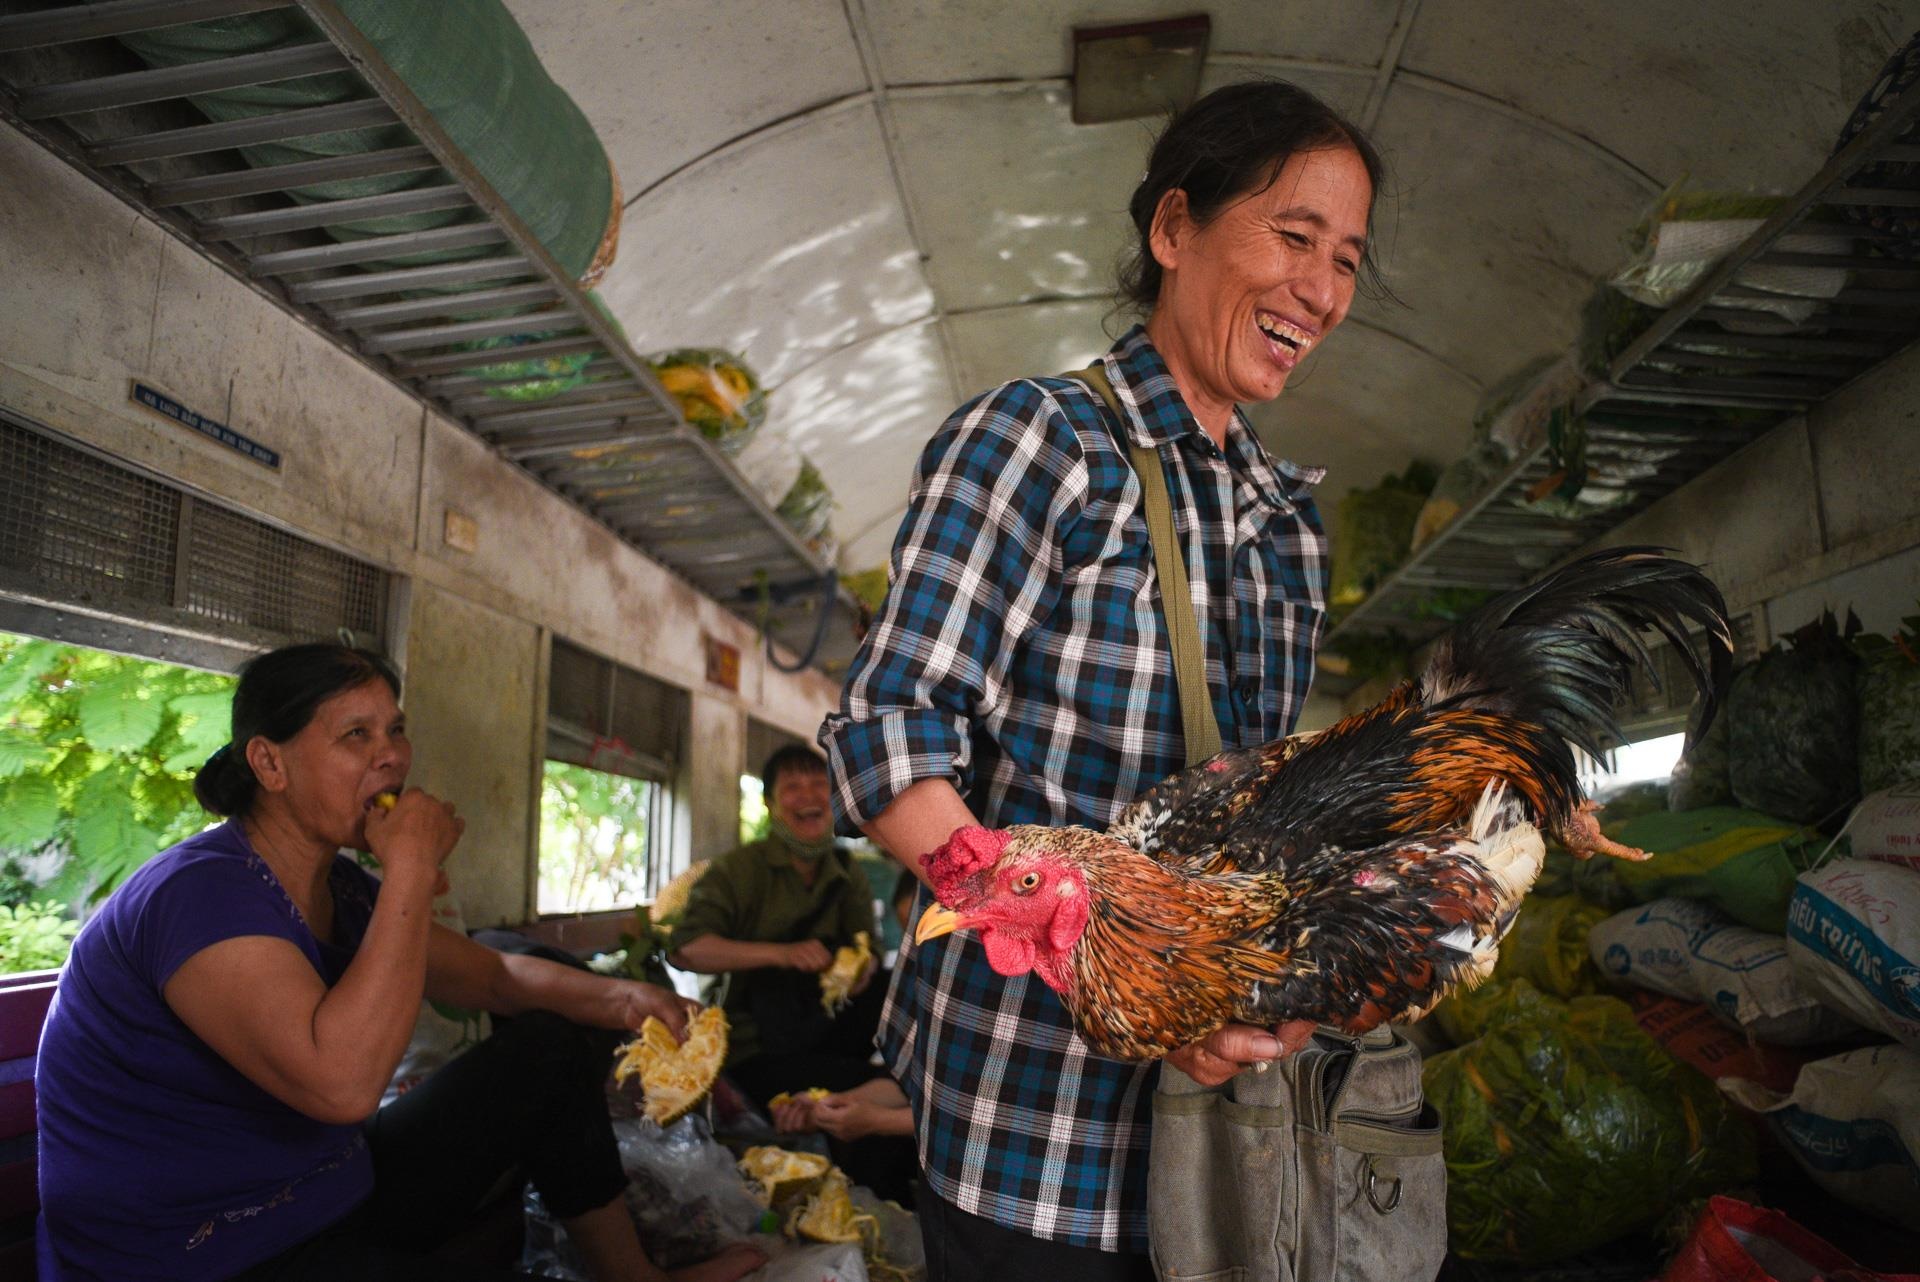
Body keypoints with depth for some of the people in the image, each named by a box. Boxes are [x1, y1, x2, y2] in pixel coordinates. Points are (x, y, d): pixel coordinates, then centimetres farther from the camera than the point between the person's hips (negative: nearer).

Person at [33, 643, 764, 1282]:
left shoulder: (339, 887, 3)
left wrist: (615, 998, -10)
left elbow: (495, 975, 10)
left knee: (553, 1051, 7)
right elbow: (342, 1082, -38)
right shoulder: (204, 892, -25)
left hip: (330, 1205, 9)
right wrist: (412, 870, -30)